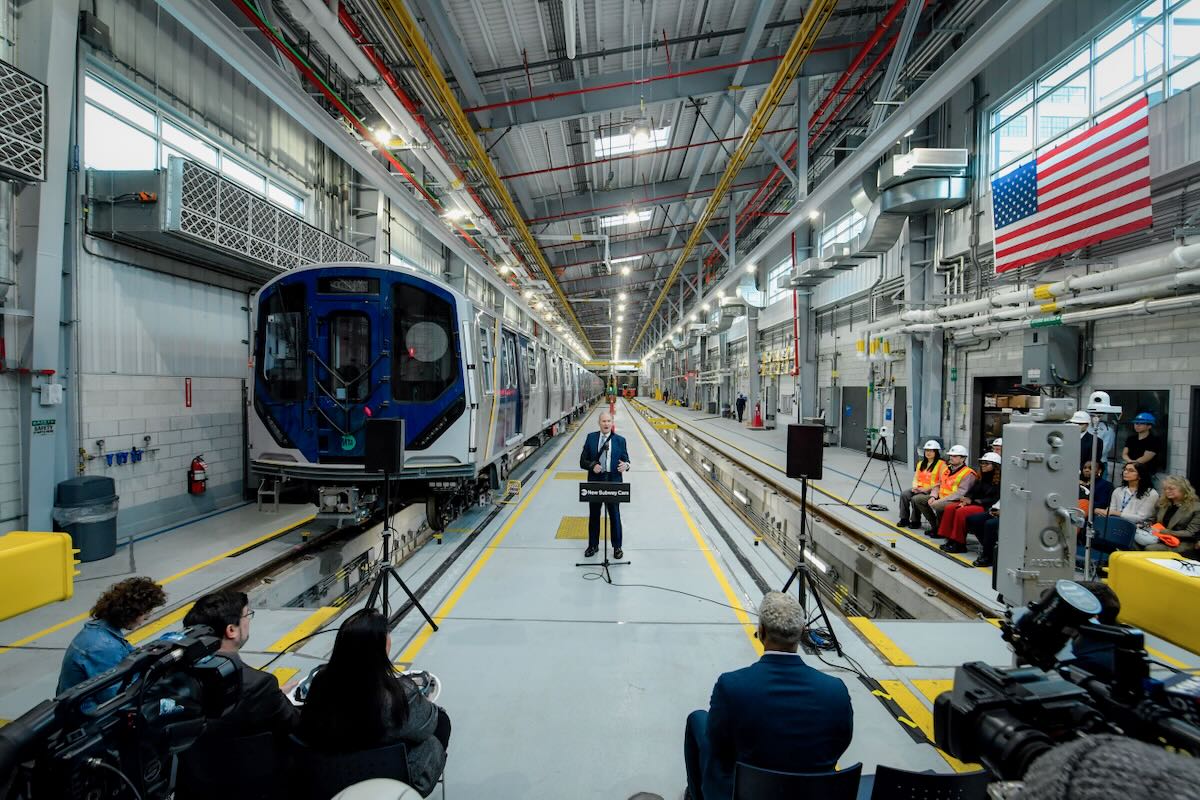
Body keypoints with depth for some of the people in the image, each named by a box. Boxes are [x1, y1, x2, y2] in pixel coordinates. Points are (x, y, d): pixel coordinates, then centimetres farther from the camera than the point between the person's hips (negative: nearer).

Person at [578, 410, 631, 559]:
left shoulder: (620, 440, 0)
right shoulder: (591, 438, 1)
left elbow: (625, 460, 3)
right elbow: (583, 461, 1)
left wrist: (625, 465, -21)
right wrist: (592, 465, -19)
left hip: (613, 482, -1)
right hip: (595, 481, 1)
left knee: (614, 515, 6)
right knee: (594, 515, 14)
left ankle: (617, 547, 23)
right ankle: (593, 545, 30)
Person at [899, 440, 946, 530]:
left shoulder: (941, 464, -3)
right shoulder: (921, 463, 20)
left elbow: (942, 482, -12)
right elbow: (915, 478, 19)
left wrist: (927, 489, -18)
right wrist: (915, 486, -2)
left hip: (932, 490, -6)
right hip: (919, 489, 7)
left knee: (915, 498, -30)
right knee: (904, 494, -20)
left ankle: (915, 521, -10)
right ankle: (904, 519, -13)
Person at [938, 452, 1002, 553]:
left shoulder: (999, 481, -9)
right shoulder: (982, 478, 18)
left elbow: (995, 499, -16)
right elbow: (972, 491, 17)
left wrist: (975, 501, -15)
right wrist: (966, 499, -5)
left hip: (987, 507, -9)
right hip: (974, 503, 9)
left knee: (961, 512, -29)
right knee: (950, 508, -12)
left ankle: (960, 544, -20)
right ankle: (951, 540, -14)